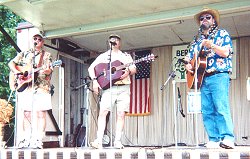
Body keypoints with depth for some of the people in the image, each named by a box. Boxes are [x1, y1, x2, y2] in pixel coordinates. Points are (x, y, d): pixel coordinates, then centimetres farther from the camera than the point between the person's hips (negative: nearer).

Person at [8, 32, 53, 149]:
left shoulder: (47, 55, 10)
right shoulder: (24, 54, 18)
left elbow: (49, 69, -2)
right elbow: (11, 63, 14)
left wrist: (46, 71, -25)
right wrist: (16, 72, -4)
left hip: (41, 87, -3)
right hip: (25, 86, 3)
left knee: (40, 114, -8)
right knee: (27, 114, 3)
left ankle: (38, 140, -7)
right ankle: (26, 139, 8)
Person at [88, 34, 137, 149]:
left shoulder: (126, 56, 18)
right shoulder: (103, 56, 16)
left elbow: (134, 69, 11)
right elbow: (91, 68, 9)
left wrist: (128, 71, -12)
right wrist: (95, 80, -7)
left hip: (124, 88, 1)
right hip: (108, 87, -1)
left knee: (121, 114, -5)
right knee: (102, 112, -14)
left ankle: (117, 141, 0)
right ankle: (99, 141, -16)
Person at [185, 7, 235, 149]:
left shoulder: (222, 34, 9)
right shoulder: (197, 40, 23)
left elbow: (226, 53, -5)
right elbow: (189, 57, 26)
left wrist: (211, 46, -21)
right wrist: (188, 65, 3)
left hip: (219, 76, -5)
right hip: (202, 78, 6)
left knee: (221, 108, -17)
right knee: (207, 111, -1)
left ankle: (228, 138, -19)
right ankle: (214, 140, 0)